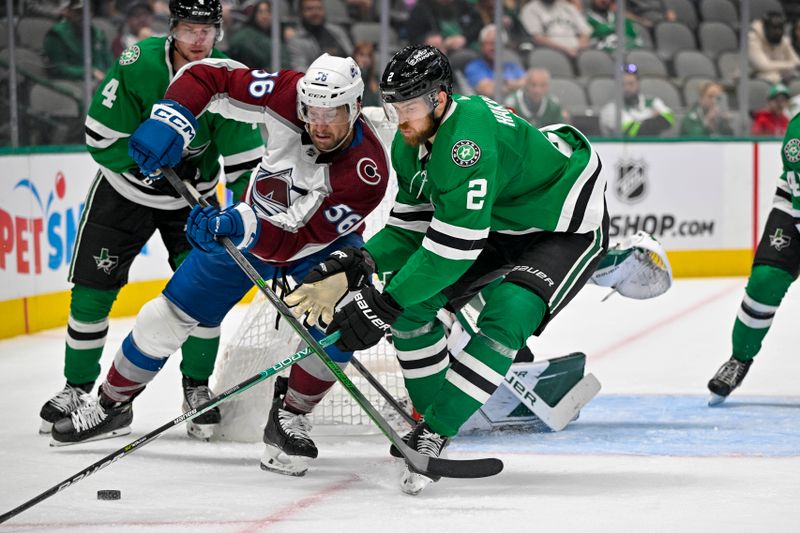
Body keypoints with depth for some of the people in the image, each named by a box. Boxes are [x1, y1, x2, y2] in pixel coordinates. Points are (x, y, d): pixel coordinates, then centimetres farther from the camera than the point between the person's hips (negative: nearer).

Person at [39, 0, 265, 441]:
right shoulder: (138, 66, -24)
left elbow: (247, 161, -16)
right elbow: (101, 140, -19)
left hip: (191, 198, 1)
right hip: (124, 191, -1)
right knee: (92, 291, -2)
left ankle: (196, 388, 9)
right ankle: (77, 388, 15)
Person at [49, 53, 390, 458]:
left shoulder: (367, 172, -37)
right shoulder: (290, 95, -30)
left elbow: (299, 238, -38)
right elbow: (208, 76, -21)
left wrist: (240, 226, -53)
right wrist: (170, 121, -37)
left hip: (323, 242, -2)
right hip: (250, 218, 2)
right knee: (174, 310, 2)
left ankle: (288, 419, -6)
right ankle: (111, 404, 20)